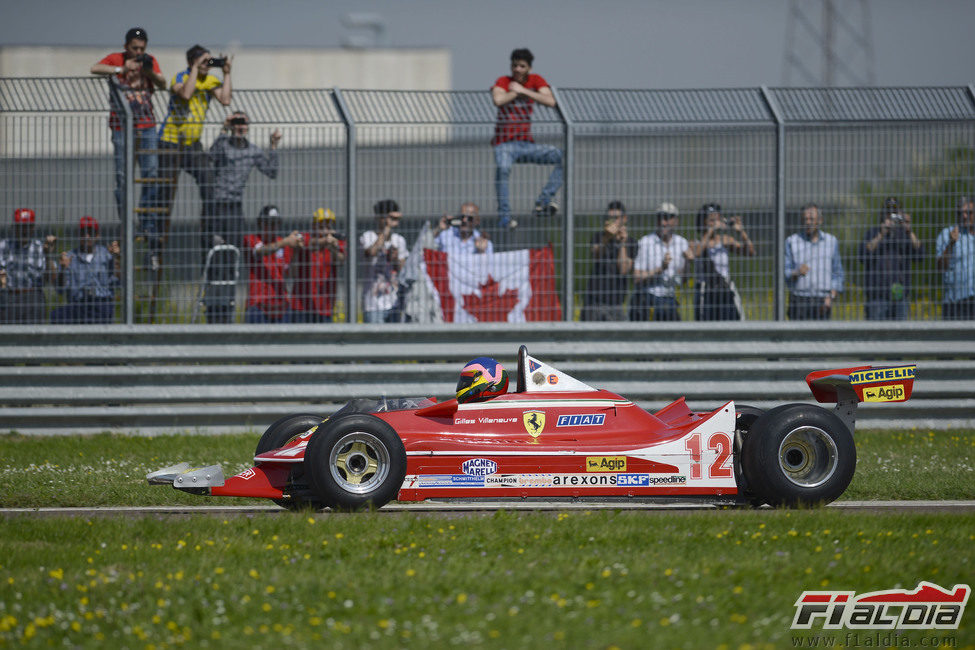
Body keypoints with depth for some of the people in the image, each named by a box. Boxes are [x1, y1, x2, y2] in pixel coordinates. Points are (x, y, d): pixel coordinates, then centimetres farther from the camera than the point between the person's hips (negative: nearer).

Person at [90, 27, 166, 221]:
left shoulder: (149, 60, 10)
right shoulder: (116, 59, 0)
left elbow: (163, 84, -1)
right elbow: (95, 69, -17)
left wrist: (150, 72, -20)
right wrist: (121, 70, -24)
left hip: (147, 125, 3)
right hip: (122, 126, -3)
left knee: (151, 173, -1)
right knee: (123, 176, -6)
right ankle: (125, 222, -4)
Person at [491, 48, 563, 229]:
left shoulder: (536, 80, 6)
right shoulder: (503, 82, -1)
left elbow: (550, 102, -12)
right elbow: (498, 100, -24)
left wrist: (523, 91, -13)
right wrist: (515, 93, -10)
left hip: (527, 145, 4)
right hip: (505, 144, -4)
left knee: (562, 157, -15)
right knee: (503, 167, -36)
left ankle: (543, 202, -17)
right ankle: (504, 217, -32)